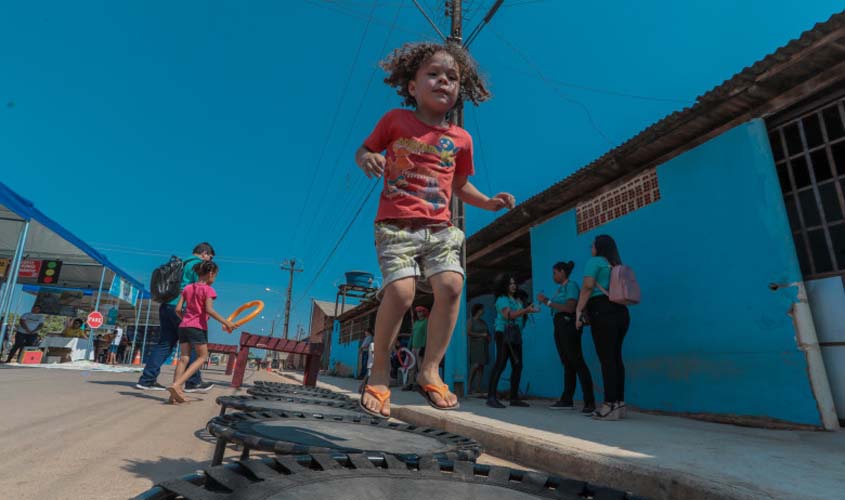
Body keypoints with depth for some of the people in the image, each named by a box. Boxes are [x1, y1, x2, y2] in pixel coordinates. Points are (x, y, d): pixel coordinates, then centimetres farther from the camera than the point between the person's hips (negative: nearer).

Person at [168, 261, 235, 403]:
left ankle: (175, 393, -1)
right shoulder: (208, 290, -6)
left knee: (184, 358, 6)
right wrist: (225, 322, -16)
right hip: (198, 327, -6)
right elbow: (209, 310, -19)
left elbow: (178, 309, 10)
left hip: (184, 326, 6)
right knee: (202, 357, 5)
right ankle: (176, 385, -10)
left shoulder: (187, 288, 13)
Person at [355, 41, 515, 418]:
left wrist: (488, 202, 8)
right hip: (396, 225, -3)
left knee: (451, 286, -17)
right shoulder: (396, 120, 6)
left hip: (439, 228, 4)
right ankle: (379, 370, 1)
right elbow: (363, 150, 14)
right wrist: (367, 159, -10)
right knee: (400, 291, -20)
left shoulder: (461, 139, 13)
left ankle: (430, 369, -2)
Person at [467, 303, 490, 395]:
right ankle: (469, 386, -8)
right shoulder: (471, 321, -1)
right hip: (475, 345, -6)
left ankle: (479, 387, 3)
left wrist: (488, 338, 5)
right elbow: (468, 332, -14)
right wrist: (481, 335, -13)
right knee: (476, 365, -18)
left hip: (483, 346, 6)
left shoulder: (483, 322, 16)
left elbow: (488, 333, 27)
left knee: (481, 366, 1)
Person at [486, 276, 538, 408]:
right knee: (500, 364, -15)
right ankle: (491, 397, -16)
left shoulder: (517, 301, 21)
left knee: (517, 365, 4)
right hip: (503, 334, -8)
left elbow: (521, 319, 20)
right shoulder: (502, 299, -2)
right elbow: (509, 315, -18)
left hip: (516, 336, 8)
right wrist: (526, 310, -22)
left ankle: (514, 398, 10)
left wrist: (528, 311, 3)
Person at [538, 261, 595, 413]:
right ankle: (567, 400, 11)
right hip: (559, 326, 9)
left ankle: (590, 402, -10)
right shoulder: (560, 288, 18)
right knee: (567, 364, 8)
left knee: (577, 362, -11)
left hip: (569, 325, -9)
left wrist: (548, 302, -15)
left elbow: (570, 308, -18)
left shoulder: (571, 285, -6)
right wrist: (546, 301, 8)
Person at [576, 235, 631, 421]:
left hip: (603, 312, -8)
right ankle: (619, 403, 10)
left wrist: (579, 311, -12)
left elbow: (588, 286, -11)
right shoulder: (616, 265, 21)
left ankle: (610, 405, -9)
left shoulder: (594, 261, 0)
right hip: (621, 312, 8)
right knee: (616, 358, 8)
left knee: (606, 359, -8)